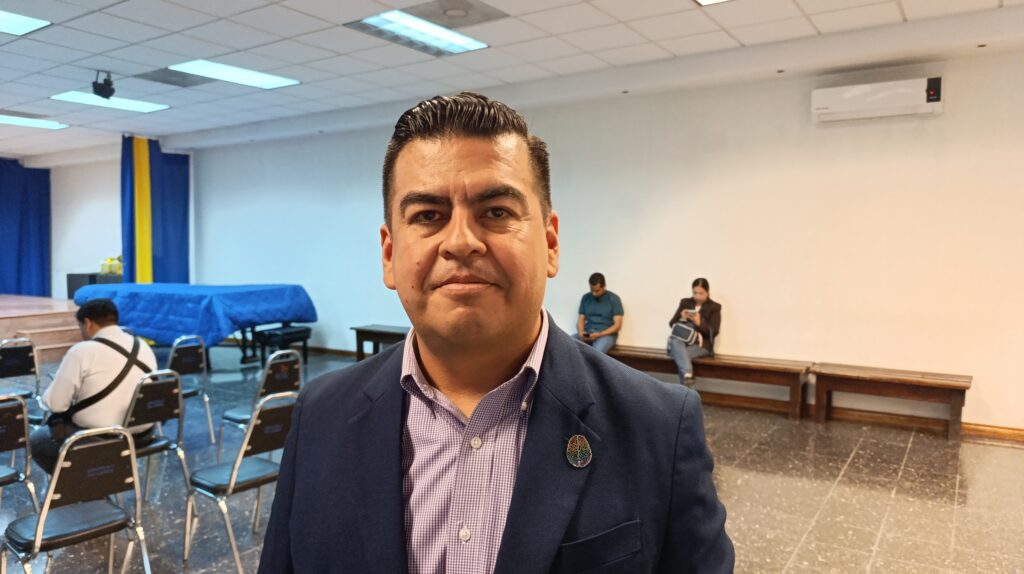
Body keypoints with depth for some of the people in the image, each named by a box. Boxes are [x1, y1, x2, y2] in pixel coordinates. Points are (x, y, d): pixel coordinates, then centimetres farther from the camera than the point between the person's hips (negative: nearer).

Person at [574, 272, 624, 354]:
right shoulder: (586, 298, 11)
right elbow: (581, 319, 11)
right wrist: (581, 332, -12)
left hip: (607, 334, -4)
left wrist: (599, 334, -19)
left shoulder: (614, 299, -1)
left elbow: (617, 325, -6)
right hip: (587, 334, 4)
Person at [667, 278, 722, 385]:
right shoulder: (685, 302, 16)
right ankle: (687, 374, -54)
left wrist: (699, 323, -19)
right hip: (682, 339, 2)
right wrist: (682, 319, -10)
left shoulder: (714, 307, 6)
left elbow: (714, 332, -3)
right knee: (674, 341, -36)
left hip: (701, 344, -2)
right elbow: (671, 323, 11)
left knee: (680, 356, -34)